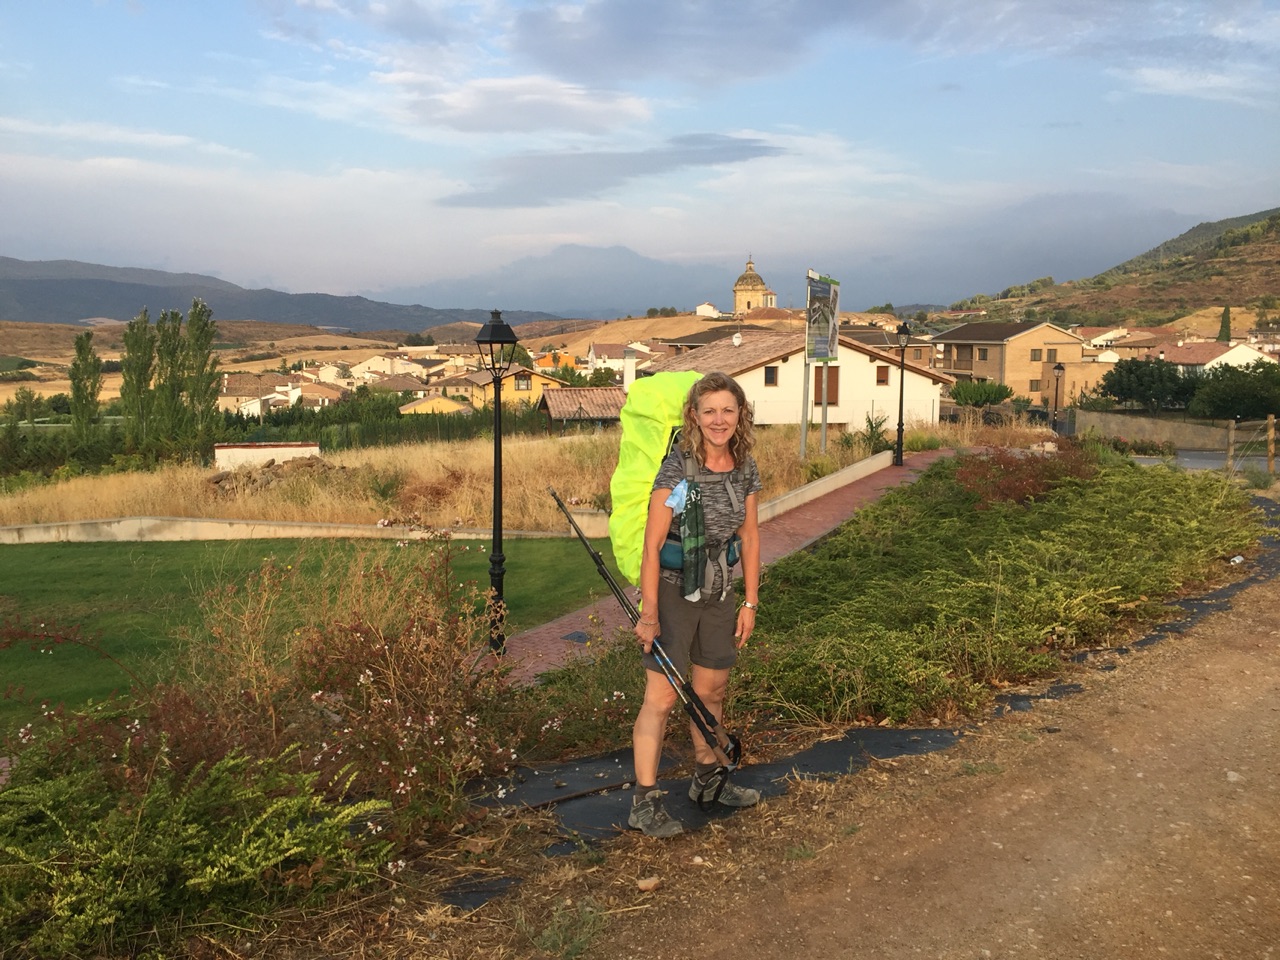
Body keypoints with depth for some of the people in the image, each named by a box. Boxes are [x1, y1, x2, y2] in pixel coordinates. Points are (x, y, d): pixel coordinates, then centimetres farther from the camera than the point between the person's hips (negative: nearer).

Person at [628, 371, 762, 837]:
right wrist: (649, 614, -17)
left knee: (711, 691, 18)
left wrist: (750, 603, 8)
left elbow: (750, 538, 9)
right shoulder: (677, 467, -17)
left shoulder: (746, 468, 1)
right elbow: (652, 545, -16)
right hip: (673, 589, -6)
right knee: (662, 696, -6)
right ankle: (644, 803, 4)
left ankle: (707, 779, 37)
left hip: (719, 593, 6)